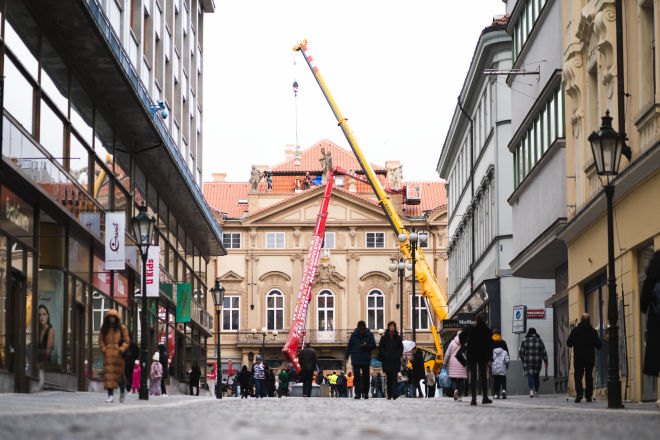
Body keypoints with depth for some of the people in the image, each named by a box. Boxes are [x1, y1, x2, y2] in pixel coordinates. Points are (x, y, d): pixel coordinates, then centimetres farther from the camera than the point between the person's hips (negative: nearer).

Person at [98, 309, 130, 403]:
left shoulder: (122, 328, 5)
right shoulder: (104, 328, 13)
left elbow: (126, 341, 3)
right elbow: (101, 340, 14)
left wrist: (121, 350, -9)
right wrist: (104, 350, -1)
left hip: (118, 355, -2)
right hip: (108, 355, 2)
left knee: (118, 374, -3)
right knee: (108, 374, -7)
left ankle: (122, 391, 24)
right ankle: (110, 395, -7)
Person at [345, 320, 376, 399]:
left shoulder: (369, 335, -1)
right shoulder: (354, 335, 3)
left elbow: (373, 345, 0)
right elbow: (349, 346, 8)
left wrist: (366, 345, -18)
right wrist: (346, 356, 3)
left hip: (366, 360, 0)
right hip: (356, 360, 0)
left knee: (366, 376, 7)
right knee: (357, 376, -6)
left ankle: (365, 393, 17)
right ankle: (358, 393, -8)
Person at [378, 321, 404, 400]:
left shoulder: (398, 338, 9)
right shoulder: (384, 337, 7)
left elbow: (401, 348, 13)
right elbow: (380, 348, 7)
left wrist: (398, 355, -2)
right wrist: (384, 355, -6)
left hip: (395, 361, -1)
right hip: (387, 360, 1)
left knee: (394, 376, -13)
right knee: (389, 377, 3)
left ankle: (395, 393, -23)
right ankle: (389, 394, 7)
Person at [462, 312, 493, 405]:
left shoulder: (471, 328, 0)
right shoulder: (487, 330, -1)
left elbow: (461, 336, 2)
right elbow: (490, 345, -3)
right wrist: (489, 358, -1)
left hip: (471, 356, 0)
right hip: (482, 356, 0)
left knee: (473, 376, -3)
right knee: (483, 376, 14)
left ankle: (474, 398, -15)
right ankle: (485, 398, 18)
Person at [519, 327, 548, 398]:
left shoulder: (525, 341, -3)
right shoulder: (539, 341, 4)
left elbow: (521, 352, -1)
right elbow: (544, 353, 5)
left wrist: (523, 360, 16)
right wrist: (546, 362, 10)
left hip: (527, 361, -2)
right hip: (537, 361, 2)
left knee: (530, 376, -5)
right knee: (536, 376, 13)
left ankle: (531, 390, -25)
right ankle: (536, 392, 18)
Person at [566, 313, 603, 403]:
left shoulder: (575, 330, -3)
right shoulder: (593, 331, 3)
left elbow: (569, 344, -2)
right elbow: (599, 346, 4)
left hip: (578, 358, -2)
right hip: (590, 358, 2)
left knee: (578, 376, 1)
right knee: (589, 377, 11)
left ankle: (579, 393, -21)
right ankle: (589, 396, 9)